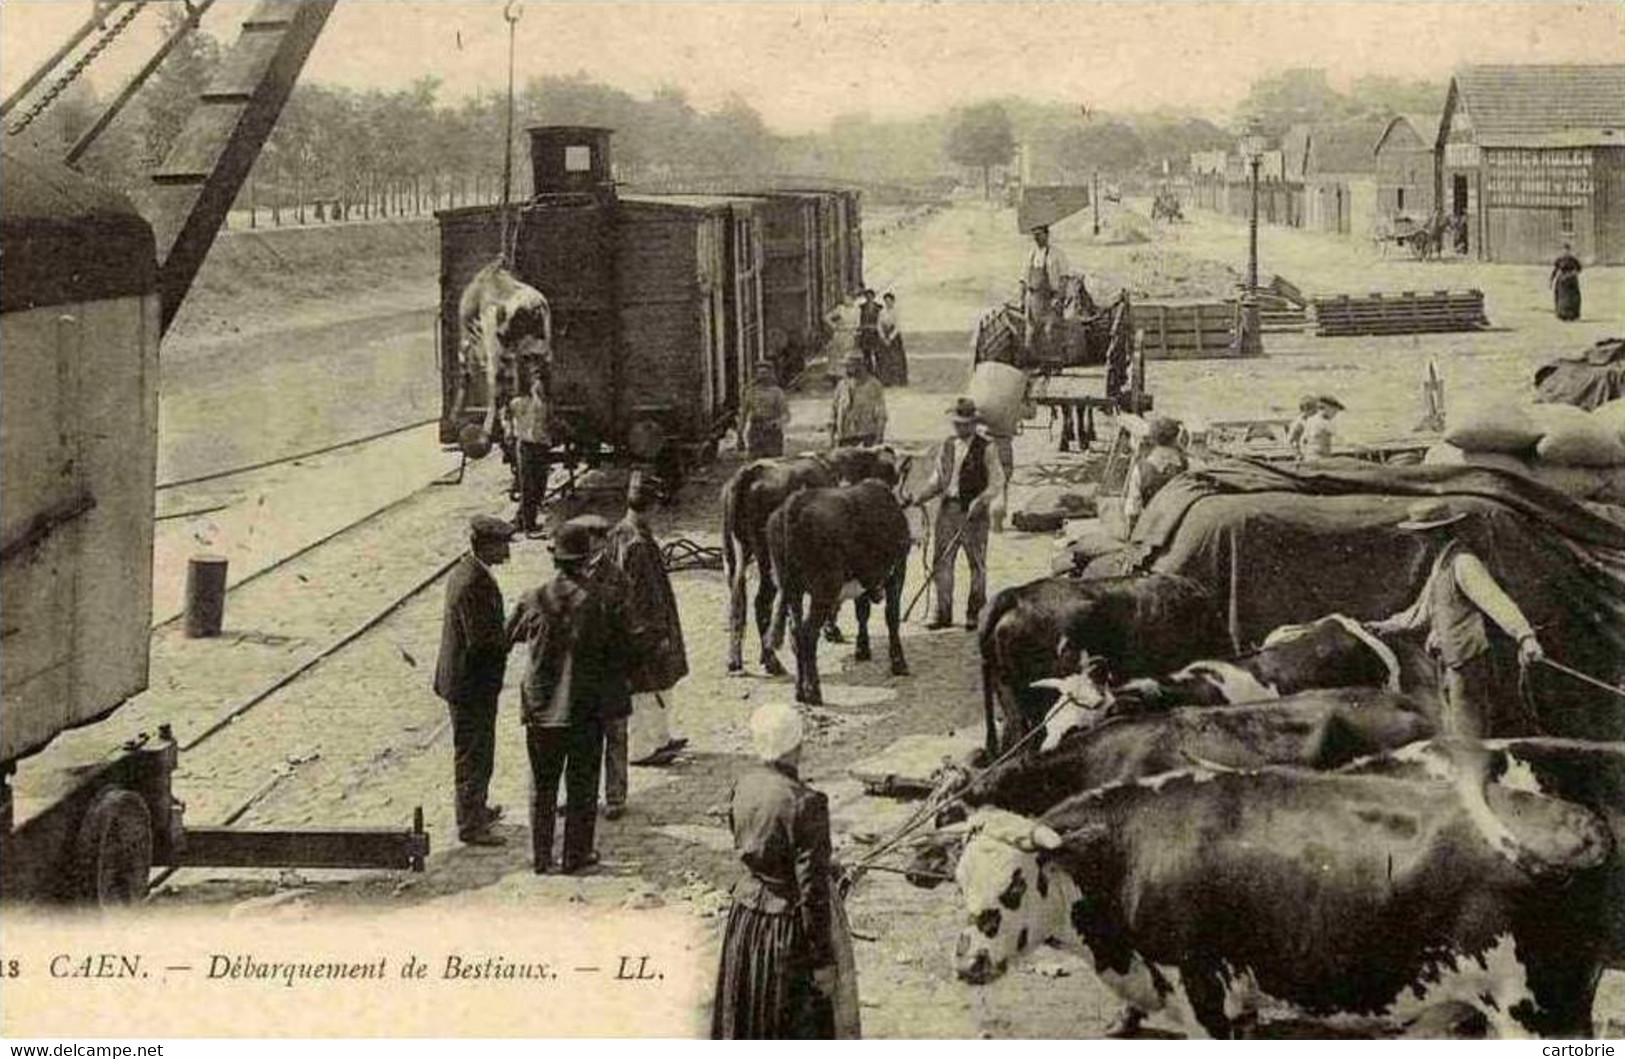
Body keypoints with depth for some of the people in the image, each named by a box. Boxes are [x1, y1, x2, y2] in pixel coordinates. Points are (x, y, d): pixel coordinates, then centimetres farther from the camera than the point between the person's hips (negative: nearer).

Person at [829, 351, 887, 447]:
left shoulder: (874, 386, -3)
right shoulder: (841, 385, 11)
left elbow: (881, 415, -6)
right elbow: (834, 410, 16)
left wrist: (878, 439, -12)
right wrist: (831, 436, 11)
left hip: (866, 438, -5)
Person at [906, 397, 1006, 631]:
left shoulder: (986, 448, -4)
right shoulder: (947, 445, 12)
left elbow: (997, 482, -6)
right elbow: (937, 479, 17)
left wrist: (980, 502, -19)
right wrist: (920, 497, 2)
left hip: (973, 512, -5)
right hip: (948, 508, 5)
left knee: (976, 563, 3)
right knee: (941, 561, 2)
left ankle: (975, 614, 12)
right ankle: (943, 614, 8)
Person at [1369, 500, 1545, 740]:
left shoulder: (1464, 563, -18)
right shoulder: (1442, 563, 15)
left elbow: (1496, 600, -32)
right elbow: (1425, 609, 30)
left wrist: (1525, 636, -46)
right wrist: (1388, 626, 41)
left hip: (1468, 665, -10)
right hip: (1449, 664, 10)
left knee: (1468, 737, -7)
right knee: (1451, 733, 16)